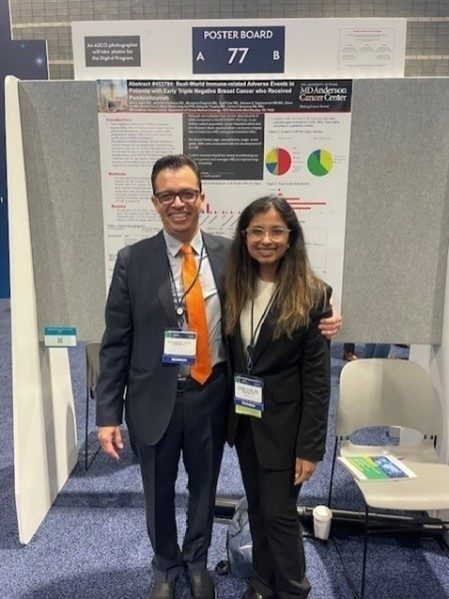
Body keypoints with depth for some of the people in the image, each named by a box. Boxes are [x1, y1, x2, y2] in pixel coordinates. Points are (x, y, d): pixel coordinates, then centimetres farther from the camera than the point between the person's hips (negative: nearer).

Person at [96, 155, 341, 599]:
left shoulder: (229, 254, -4)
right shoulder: (133, 260, -7)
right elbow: (116, 343, -5)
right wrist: (108, 414, -7)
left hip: (211, 394, 1)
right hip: (155, 396, 0)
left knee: (204, 486, 21)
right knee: (158, 492, 18)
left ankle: (197, 563, 49)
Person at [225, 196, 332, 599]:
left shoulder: (311, 295, -15)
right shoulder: (235, 288, -1)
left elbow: (317, 379, -13)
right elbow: (229, 356, 6)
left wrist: (310, 446, -13)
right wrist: (227, 411, 3)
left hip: (283, 424, -5)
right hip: (243, 419, 5)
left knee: (279, 512, 8)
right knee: (257, 508, 20)